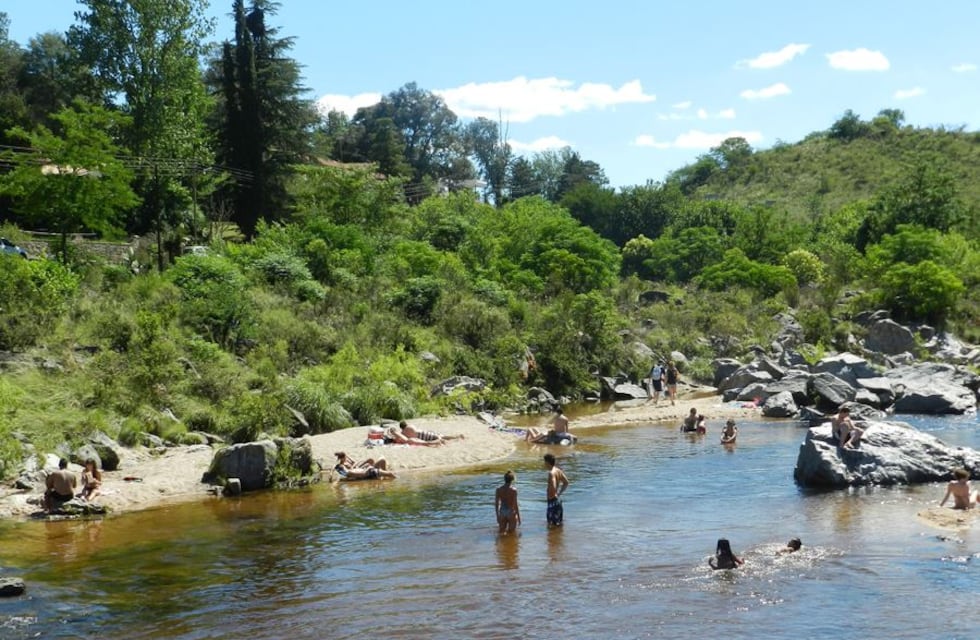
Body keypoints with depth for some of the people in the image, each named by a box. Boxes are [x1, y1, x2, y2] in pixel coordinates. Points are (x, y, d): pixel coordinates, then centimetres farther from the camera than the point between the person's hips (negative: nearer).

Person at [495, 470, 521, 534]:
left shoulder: (499, 489, -1)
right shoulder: (513, 490, -14)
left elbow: (496, 504, 3)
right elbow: (515, 504, -15)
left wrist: (497, 516, 13)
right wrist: (519, 517, -7)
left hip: (502, 512, 4)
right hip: (511, 512, -4)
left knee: (502, 533, 12)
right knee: (512, 533, 6)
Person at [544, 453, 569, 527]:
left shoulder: (551, 473, -20)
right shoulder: (558, 470, 7)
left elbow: (553, 486, -34)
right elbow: (566, 483, 15)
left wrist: (552, 495, -18)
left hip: (553, 499, -9)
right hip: (558, 498, 9)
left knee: (553, 523, -2)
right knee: (558, 522, 19)